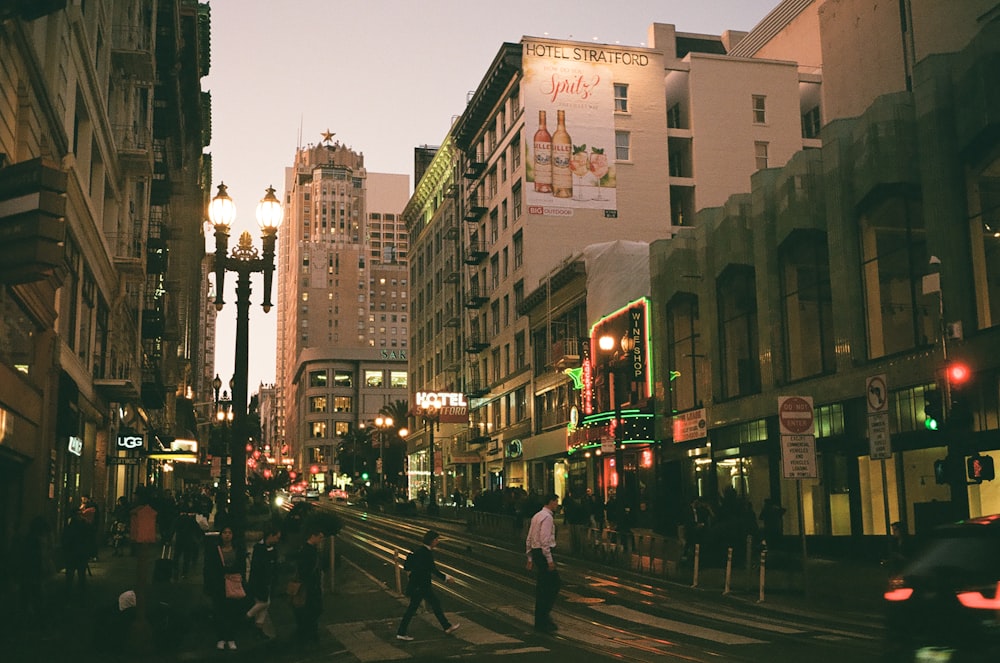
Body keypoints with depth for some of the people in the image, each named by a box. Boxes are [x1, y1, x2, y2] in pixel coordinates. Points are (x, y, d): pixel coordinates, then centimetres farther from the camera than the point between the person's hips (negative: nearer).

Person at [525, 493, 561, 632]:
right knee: (554, 584, -4)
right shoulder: (547, 517, -13)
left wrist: (530, 558, 21)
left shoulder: (536, 516, 17)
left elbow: (529, 539, 19)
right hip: (544, 553, -10)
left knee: (541, 587, 13)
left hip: (535, 552, 10)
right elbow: (545, 540, -20)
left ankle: (540, 621, 17)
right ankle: (544, 615, -6)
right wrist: (550, 560, -19)